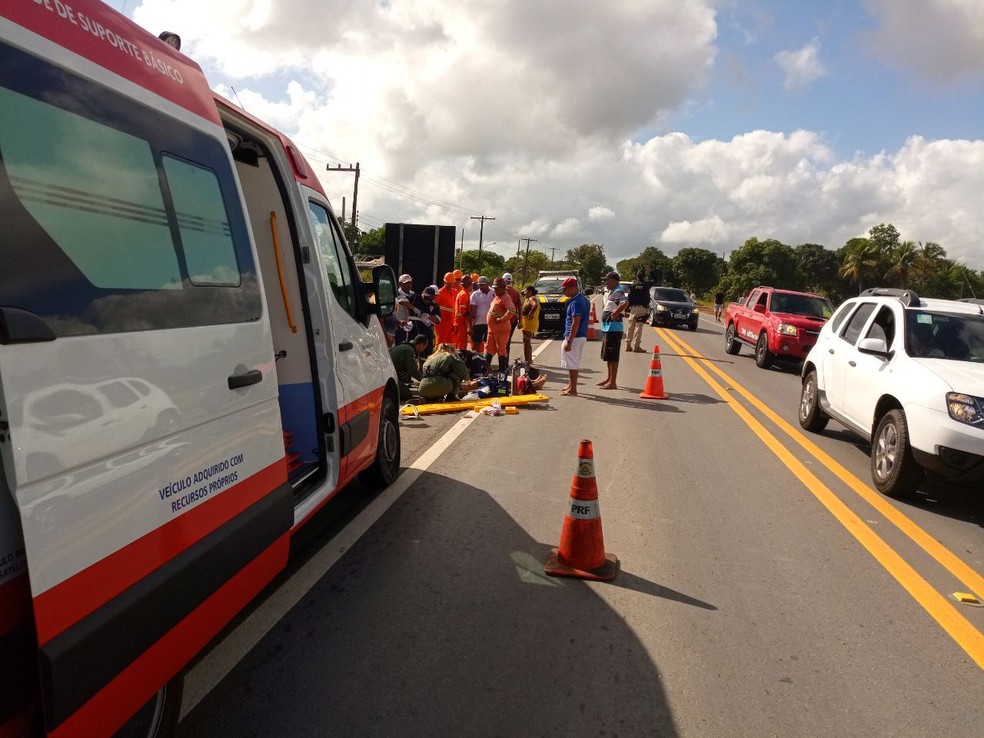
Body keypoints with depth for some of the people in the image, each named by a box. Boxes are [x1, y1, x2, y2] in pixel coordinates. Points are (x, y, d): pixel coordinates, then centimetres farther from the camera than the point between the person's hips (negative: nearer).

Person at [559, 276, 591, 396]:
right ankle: (571, 386, 30)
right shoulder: (584, 300, 12)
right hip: (582, 336, 10)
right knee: (574, 364, 19)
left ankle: (572, 390, 3)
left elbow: (575, 323, -23)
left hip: (575, 337, -10)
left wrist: (569, 341, -23)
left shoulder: (576, 302, -19)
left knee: (572, 364, -3)